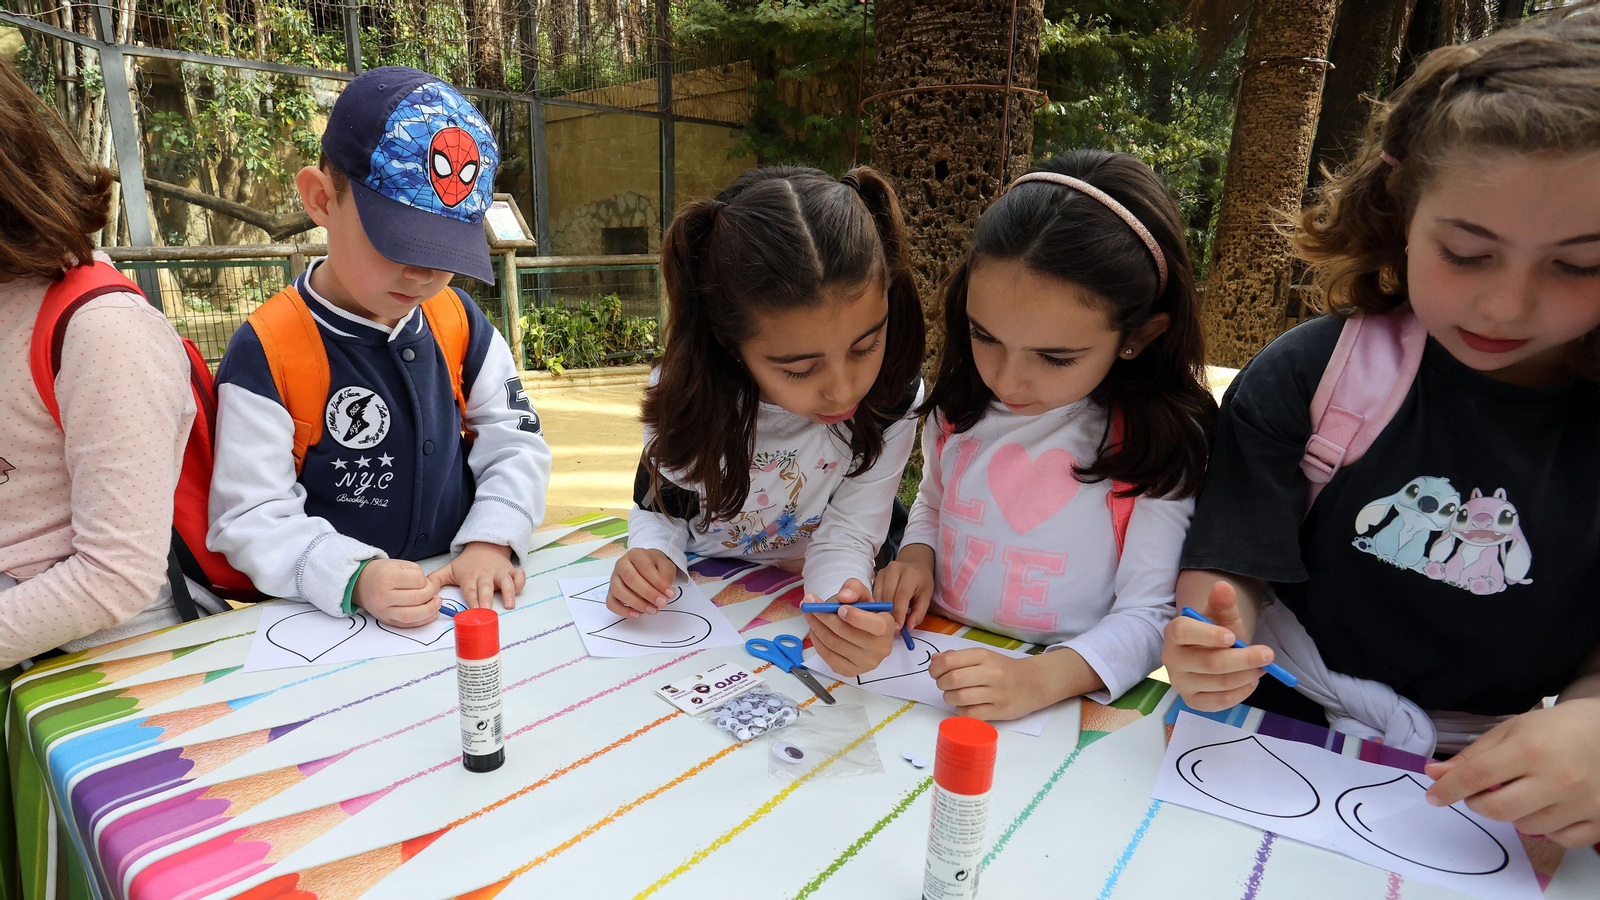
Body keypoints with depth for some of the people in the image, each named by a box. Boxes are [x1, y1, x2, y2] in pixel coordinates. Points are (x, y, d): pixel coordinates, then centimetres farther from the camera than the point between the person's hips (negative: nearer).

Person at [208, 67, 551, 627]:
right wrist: (355, 577, -26)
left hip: (467, 597, 0)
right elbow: (250, 517, -9)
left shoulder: (457, 321, 4)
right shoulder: (267, 351, -8)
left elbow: (515, 442, 7)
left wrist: (491, 539, -10)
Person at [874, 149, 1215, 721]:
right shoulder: (960, 403, 2)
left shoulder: (1159, 442, -10)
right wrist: (916, 555, -1)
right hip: (935, 663, 4)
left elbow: (1148, 615, -9)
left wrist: (1043, 680, -24)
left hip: (1068, 699, -3)